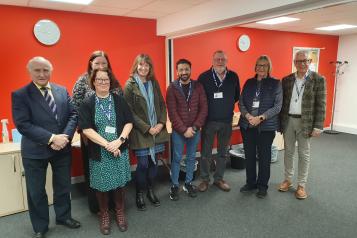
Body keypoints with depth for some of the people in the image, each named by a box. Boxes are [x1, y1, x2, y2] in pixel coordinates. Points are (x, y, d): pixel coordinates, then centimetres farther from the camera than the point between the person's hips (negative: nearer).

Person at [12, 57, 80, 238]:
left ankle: (63, 216, 41)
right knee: (36, 191, 13)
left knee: (63, 186, 18)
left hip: (62, 149, 3)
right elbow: (23, 124, -17)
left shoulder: (62, 91, 4)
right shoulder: (20, 95, -9)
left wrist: (64, 137, -15)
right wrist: (51, 138, -23)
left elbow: (73, 115, 0)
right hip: (35, 151, -3)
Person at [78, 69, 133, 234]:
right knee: (102, 185, 10)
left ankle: (120, 213, 32)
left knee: (120, 183, 11)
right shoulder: (87, 104, -3)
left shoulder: (119, 100, 2)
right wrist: (107, 144, -18)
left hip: (120, 150, 2)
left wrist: (119, 140, -15)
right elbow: (86, 129, -11)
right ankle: (104, 215, 32)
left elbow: (129, 122, 0)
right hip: (99, 152, -1)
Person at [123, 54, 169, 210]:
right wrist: (147, 128, -14)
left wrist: (161, 123, -4)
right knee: (143, 164, 0)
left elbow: (162, 105, 11)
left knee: (154, 162, 10)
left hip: (157, 130, 5)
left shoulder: (154, 83, 8)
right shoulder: (129, 85, -6)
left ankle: (150, 190, 30)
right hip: (140, 132, -4)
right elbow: (130, 112, -10)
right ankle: (140, 194, 22)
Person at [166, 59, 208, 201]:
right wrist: (184, 130, -14)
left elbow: (203, 109, -2)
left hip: (195, 130, 2)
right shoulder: (172, 88, -5)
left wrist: (194, 127, -11)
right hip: (178, 131, -2)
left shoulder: (198, 87, 1)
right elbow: (172, 112, -10)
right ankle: (174, 186, 21)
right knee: (177, 158, 6)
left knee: (191, 157, 13)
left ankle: (188, 183, 29)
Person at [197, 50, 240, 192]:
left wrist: (227, 105, 3)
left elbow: (237, 95, 11)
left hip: (226, 121, 3)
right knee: (206, 153, 6)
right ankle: (204, 179, 23)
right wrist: (207, 108, -3)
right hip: (209, 121, -3)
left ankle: (219, 179, 28)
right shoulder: (204, 77, -5)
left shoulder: (233, 76, 3)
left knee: (223, 152, 13)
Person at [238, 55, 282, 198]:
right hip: (247, 125, 3)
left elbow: (277, 106, -6)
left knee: (264, 156, 5)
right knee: (249, 155, 9)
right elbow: (241, 102, 5)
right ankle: (250, 183, 26)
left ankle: (262, 185, 21)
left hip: (267, 126, -3)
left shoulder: (275, 84, 0)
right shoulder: (249, 83, 9)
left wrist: (260, 118, -16)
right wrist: (248, 116, -13)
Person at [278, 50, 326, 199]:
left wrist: (318, 127, -11)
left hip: (305, 122, -3)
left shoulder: (318, 79, -5)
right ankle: (287, 179, 28)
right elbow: (282, 102, 7)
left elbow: (320, 105, -7)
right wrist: (280, 122, 3)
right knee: (288, 152, 13)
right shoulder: (286, 80, 4)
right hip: (288, 121, 3)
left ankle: (301, 185, 20)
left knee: (303, 154, 7)